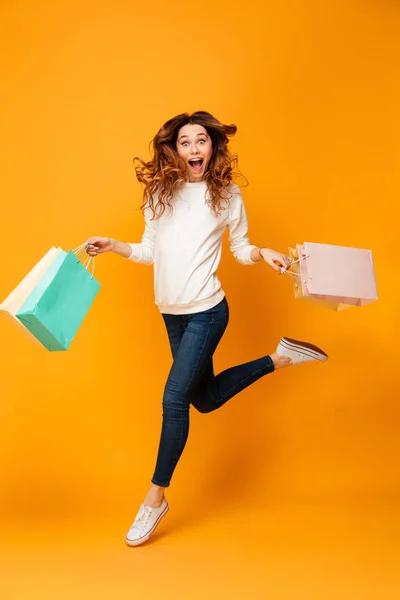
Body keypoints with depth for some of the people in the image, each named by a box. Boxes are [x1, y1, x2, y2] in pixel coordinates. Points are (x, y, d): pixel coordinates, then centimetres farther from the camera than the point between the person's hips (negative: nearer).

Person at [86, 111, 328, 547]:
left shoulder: (227, 194, -2)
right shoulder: (159, 192, 4)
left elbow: (240, 250, 5)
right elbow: (150, 251, 9)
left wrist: (264, 254, -14)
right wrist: (112, 245, -4)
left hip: (206, 312, -5)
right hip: (172, 314, 5)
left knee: (174, 398, -11)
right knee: (205, 399, 14)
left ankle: (156, 497, 5)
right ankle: (278, 359, 30)